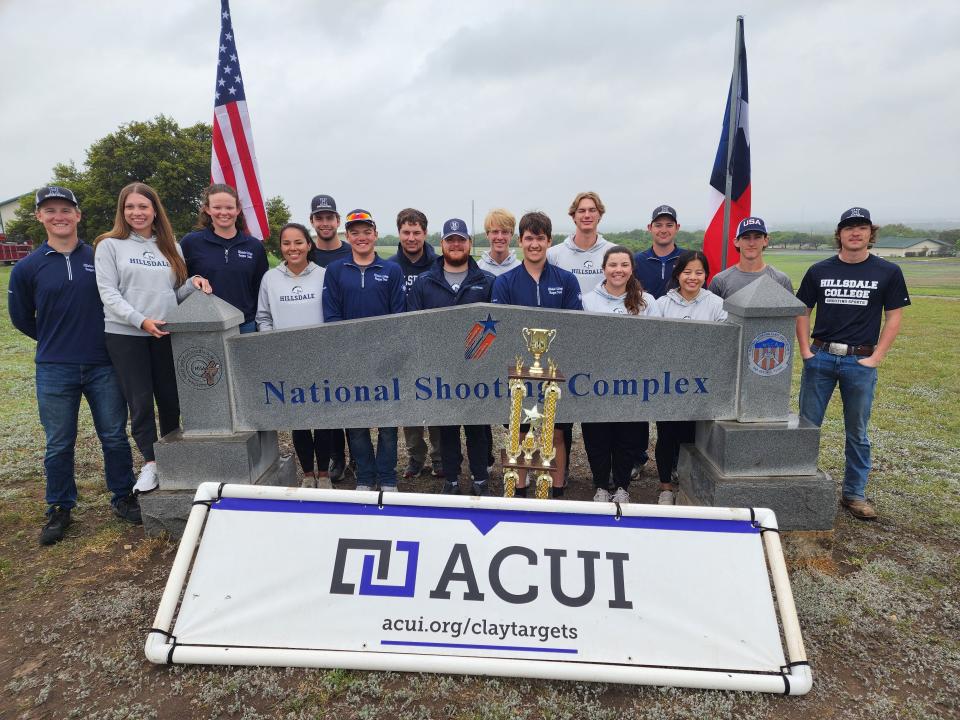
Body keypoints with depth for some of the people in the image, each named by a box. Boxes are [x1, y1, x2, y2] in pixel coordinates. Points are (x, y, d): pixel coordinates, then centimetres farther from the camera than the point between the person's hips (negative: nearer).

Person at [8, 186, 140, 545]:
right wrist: (55, 341, 13)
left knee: (115, 436, 7)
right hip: (54, 370, 0)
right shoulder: (27, 267, 0)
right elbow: (21, 318, 12)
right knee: (59, 444, 8)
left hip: (103, 365, 0)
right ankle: (59, 509, 24)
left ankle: (123, 498, 23)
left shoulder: (101, 257, 0)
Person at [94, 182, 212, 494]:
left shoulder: (171, 247, 14)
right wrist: (141, 320, -18)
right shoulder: (110, 245, 3)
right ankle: (150, 463, 10)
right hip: (125, 335, -3)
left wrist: (193, 283, -6)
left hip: (167, 334, 3)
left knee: (170, 399, 7)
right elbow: (108, 293, -6)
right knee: (140, 401, -2)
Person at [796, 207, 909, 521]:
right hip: (820, 357, 1)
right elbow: (802, 312, 9)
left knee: (857, 432, 9)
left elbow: (893, 317, 2)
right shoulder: (819, 271, 4)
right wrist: (805, 350, -1)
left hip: (860, 361, -1)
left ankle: (854, 493, 22)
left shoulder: (888, 272, 1)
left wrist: (876, 357, -6)